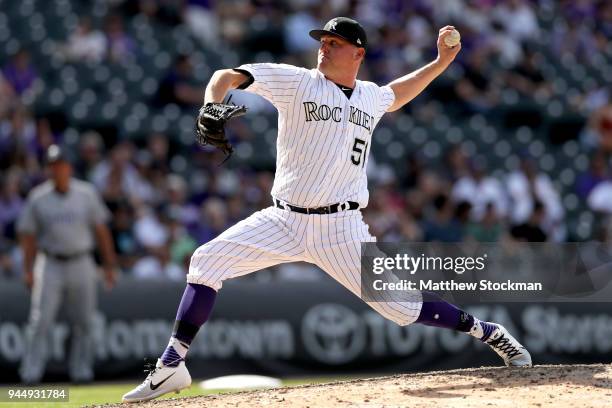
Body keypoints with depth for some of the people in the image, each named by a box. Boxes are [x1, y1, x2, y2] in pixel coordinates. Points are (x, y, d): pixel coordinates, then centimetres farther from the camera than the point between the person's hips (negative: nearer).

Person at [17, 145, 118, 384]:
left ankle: (81, 371, 14)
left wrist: (109, 265, 4)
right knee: (40, 322, -8)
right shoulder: (38, 198, -1)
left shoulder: (86, 193, 3)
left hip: (81, 265, 2)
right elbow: (28, 235, 2)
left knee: (83, 322, 4)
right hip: (50, 264, -2)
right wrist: (28, 270, -5)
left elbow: (101, 230, 7)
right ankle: (31, 373, -6)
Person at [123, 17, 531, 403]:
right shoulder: (297, 81, -1)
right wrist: (211, 111, -28)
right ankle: (171, 365, -12)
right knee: (208, 261, -16)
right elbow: (226, 76, -8)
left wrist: (442, 61, 29)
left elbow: (397, 94, 37)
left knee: (402, 306, -4)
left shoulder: (371, 97, 11)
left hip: (341, 229, 0)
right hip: (283, 222, 0)